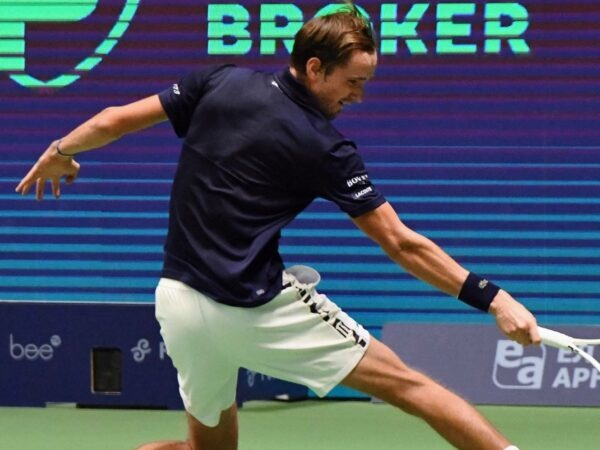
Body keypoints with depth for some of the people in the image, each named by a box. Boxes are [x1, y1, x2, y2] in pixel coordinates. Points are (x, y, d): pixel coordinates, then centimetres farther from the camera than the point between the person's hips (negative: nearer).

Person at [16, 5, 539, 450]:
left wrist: (60, 153, 27)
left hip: (179, 303, 6)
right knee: (405, 383, -5)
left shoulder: (219, 82, 2)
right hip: (259, 306, -6)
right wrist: (493, 298, -10)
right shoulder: (324, 148, -10)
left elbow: (112, 121, 7)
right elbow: (402, 244, -12)